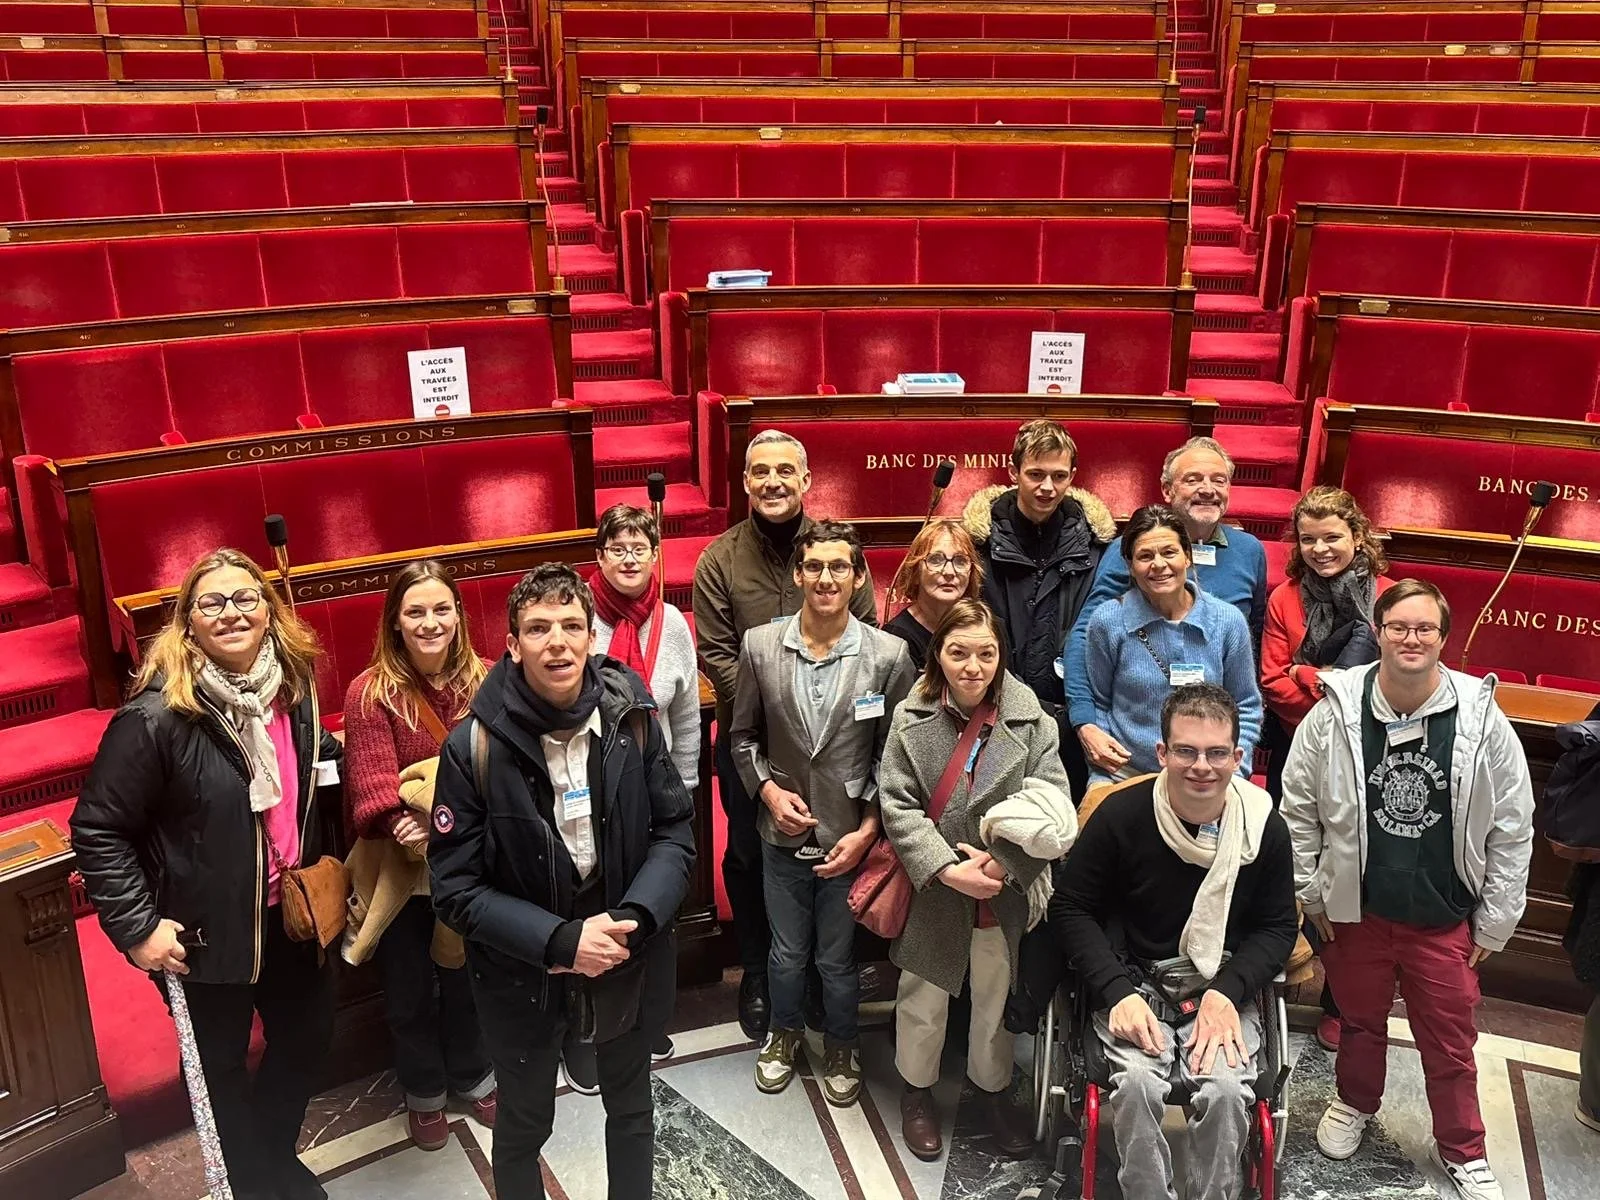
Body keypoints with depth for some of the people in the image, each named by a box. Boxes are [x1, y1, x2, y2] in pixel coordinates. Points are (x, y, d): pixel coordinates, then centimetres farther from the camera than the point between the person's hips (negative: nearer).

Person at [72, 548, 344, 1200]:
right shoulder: (156, 716, -22)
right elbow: (97, 830, -17)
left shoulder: (295, 689, -3)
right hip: (206, 933, -6)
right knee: (221, 1064, 15)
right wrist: (137, 927, -18)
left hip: (292, 915, 6)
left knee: (308, 1036, 21)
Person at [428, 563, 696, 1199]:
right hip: (522, 973, -2)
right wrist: (559, 941, -25)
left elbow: (675, 832, -4)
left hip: (629, 959, 2)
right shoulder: (474, 747, -19)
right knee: (523, 1126, 21)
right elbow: (455, 888, -15)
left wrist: (632, 919, -20)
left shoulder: (631, 719, -12)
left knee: (631, 1109, 25)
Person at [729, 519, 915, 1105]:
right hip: (783, 833, 2)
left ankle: (841, 1046, 42)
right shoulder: (760, 646, -8)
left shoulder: (888, 655, -13)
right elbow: (742, 734, 5)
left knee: (838, 959, 15)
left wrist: (868, 830, -9)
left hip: (850, 837, -1)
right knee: (787, 952, 20)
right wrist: (768, 789, -9)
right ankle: (785, 1032, 48)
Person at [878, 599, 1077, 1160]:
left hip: (1005, 894, 1)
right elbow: (897, 804, -12)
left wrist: (1002, 865, -21)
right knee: (924, 997, 16)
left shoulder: (1030, 720, -10)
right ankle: (917, 1089, 40)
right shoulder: (911, 719, -10)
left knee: (997, 995, 19)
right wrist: (948, 870, -20)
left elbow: (1054, 807, -11)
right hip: (933, 889, 0)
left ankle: (992, 1088, 43)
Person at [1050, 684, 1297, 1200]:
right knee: (1138, 1084, -27)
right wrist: (1117, 992, -15)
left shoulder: (1265, 828, -6)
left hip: (1225, 989, 1)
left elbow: (1278, 926, 6)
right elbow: (1070, 907, -2)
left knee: (1226, 1090, -25)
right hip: (1136, 983, -1)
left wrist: (1227, 992, -11)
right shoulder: (1121, 815, -11)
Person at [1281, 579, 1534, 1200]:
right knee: (1359, 1020, 21)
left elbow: (1512, 828, -3)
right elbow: (1298, 808, 0)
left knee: (1450, 1042, 13)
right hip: (1355, 910, 1)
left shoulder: (1482, 720, -12)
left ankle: (1461, 1148, 36)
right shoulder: (1335, 713, -11)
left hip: (1446, 920, 0)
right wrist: (1311, 893, 2)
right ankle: (1355, 1103, 48)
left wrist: (1495, 921, -1)